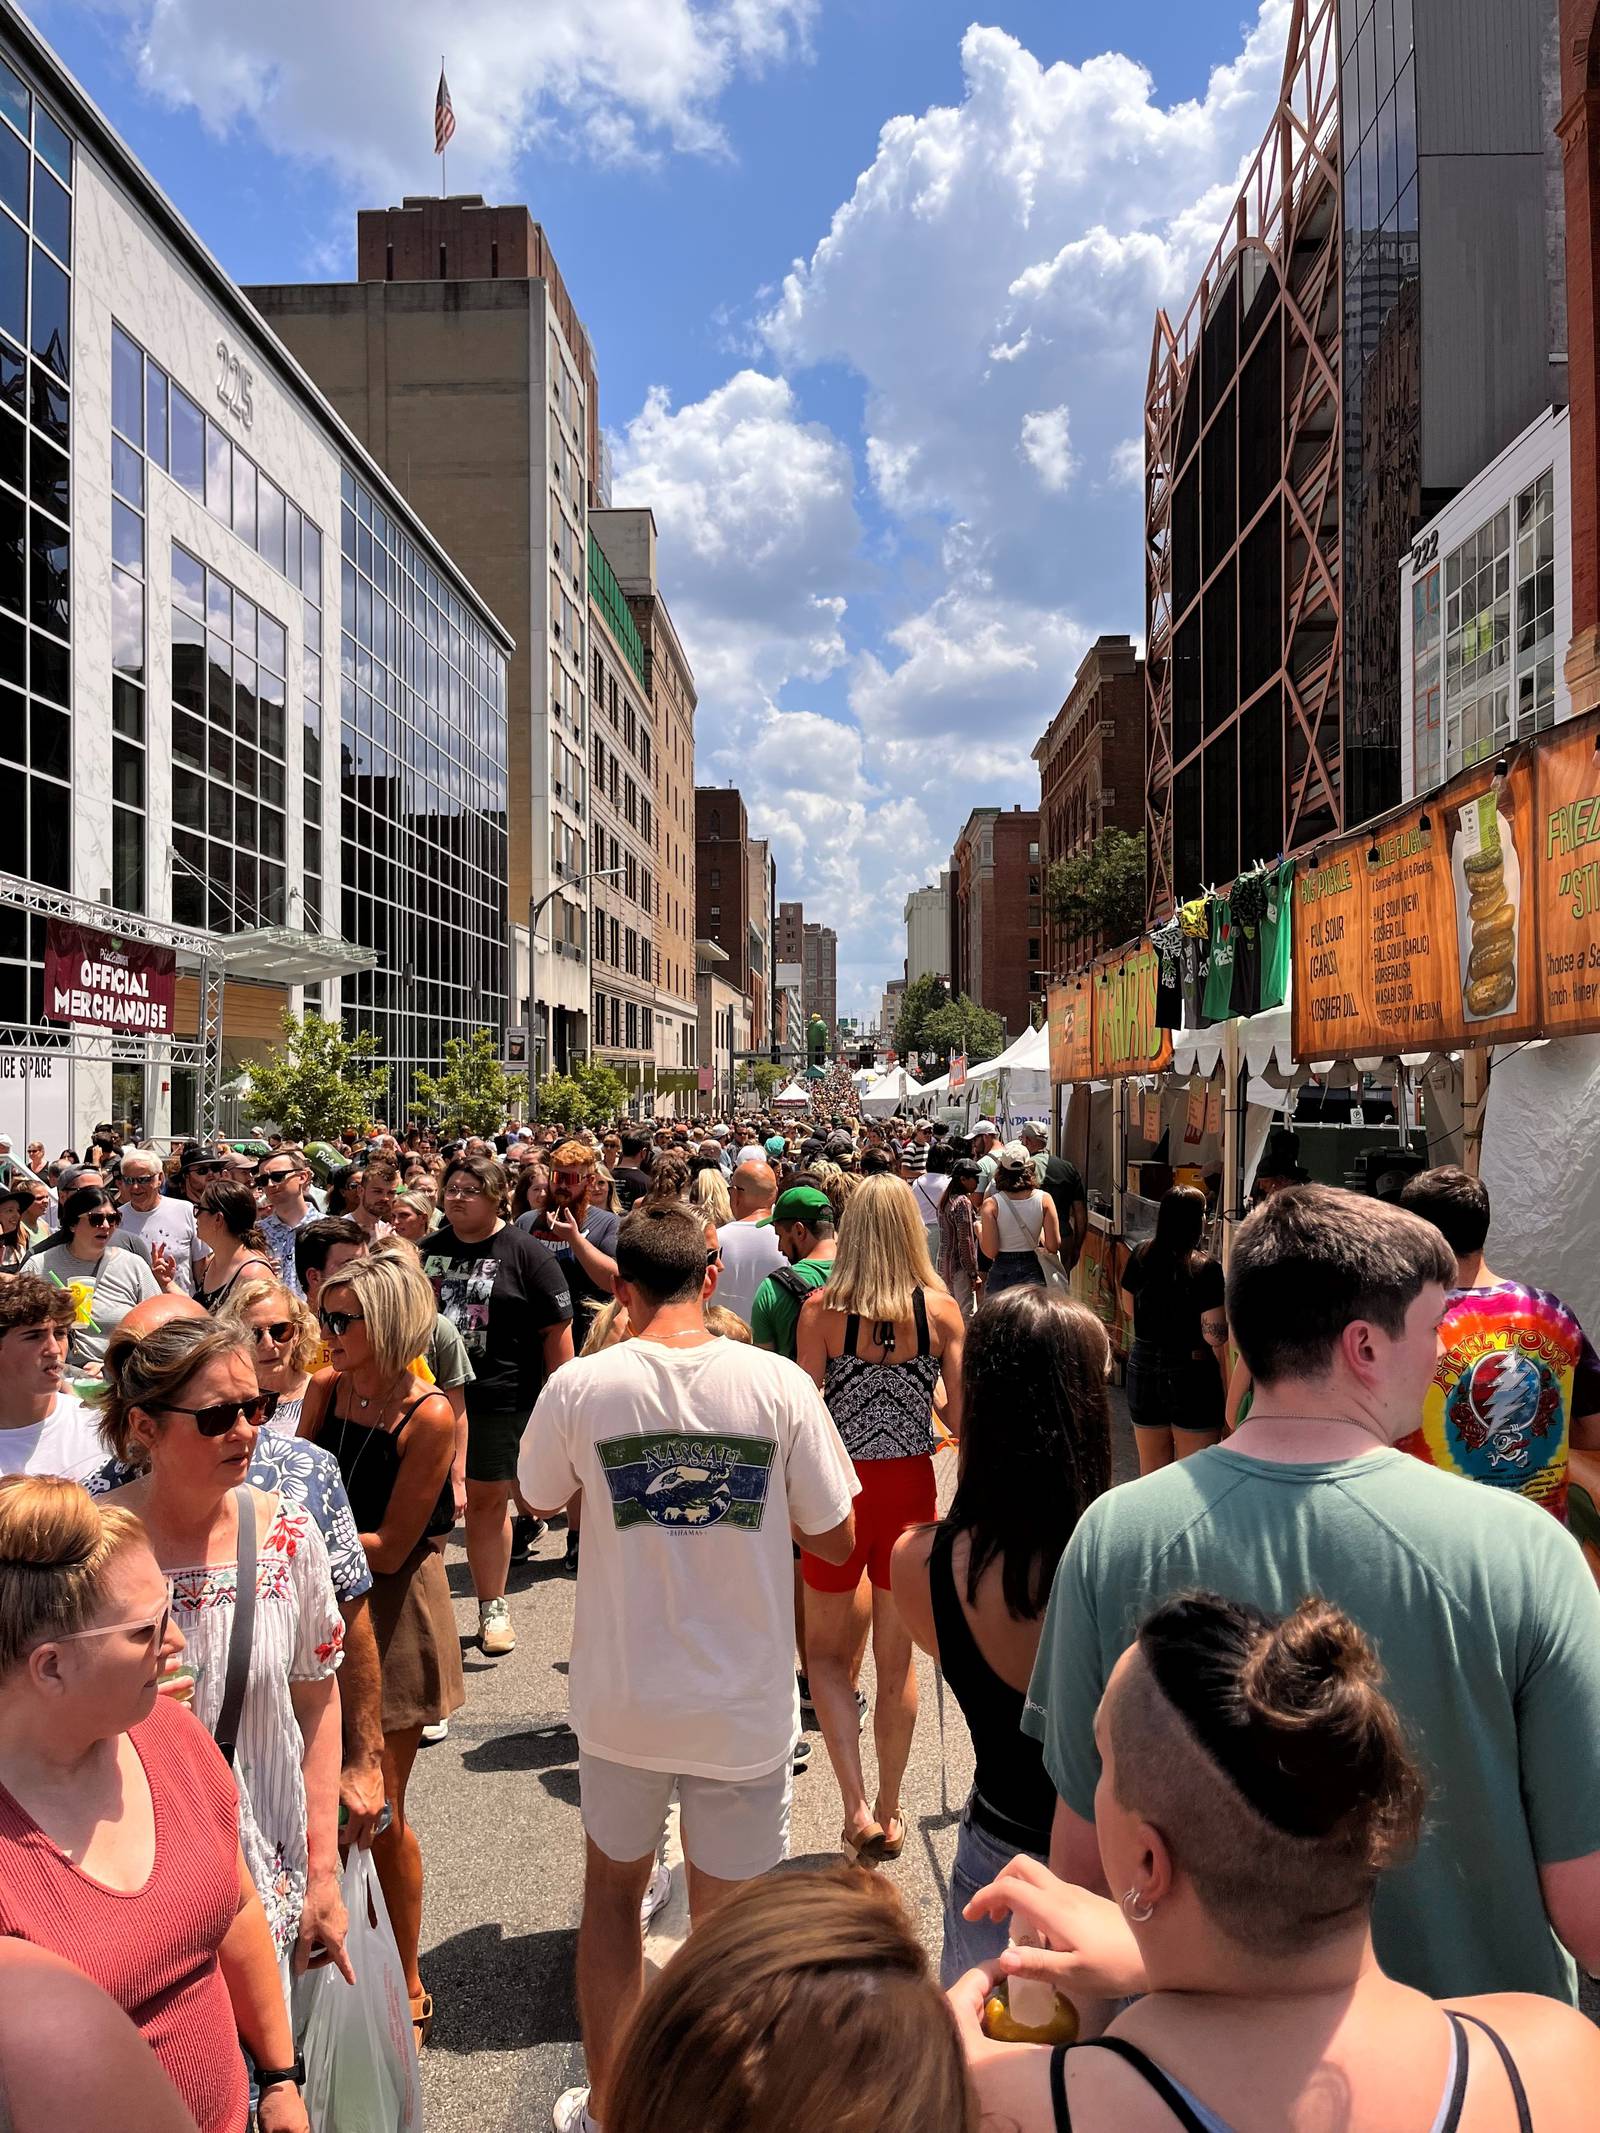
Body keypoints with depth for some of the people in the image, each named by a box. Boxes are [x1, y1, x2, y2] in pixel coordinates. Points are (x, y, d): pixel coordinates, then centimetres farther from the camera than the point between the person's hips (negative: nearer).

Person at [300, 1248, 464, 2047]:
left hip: (392, 1613, -5)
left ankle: (407, 1988, 26)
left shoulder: (428, 1416, -20)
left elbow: (390, 1547, -17)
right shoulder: (324, 1390, -2)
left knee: (378, 1810, 5)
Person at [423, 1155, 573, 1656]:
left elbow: (557, 1329, -6)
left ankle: (492, 1609, 21)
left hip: (499, 1397, -3)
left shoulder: (526, 1254, -6)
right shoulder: (429, 1249, 8)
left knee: (487, 1499, 6)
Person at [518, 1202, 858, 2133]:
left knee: (613, 1890, 24)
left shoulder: (579, 1386, -14)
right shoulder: (778, 1383, -15)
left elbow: (541, 1499, 6)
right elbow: (837, 1541, -7)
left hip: (623, 1698, 1)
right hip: (747, 1705, -1)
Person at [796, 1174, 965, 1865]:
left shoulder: (820, 1309, -12)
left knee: (826, 1653, 18)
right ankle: (889, 1815, 29)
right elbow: (962, 1418, -7)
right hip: (910, 1489, 2)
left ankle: (857, 1808, 5)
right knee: (897, 1658, 18)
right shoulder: (940, 1309, -7)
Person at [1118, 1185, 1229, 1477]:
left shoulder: (1140, 1256, -2)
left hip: (1143, 1366, 5)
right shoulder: (1206, 1268, -16)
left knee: (1151, 1467, 18)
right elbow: (1215, 1335, -17)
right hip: (1193, 1373, -5)